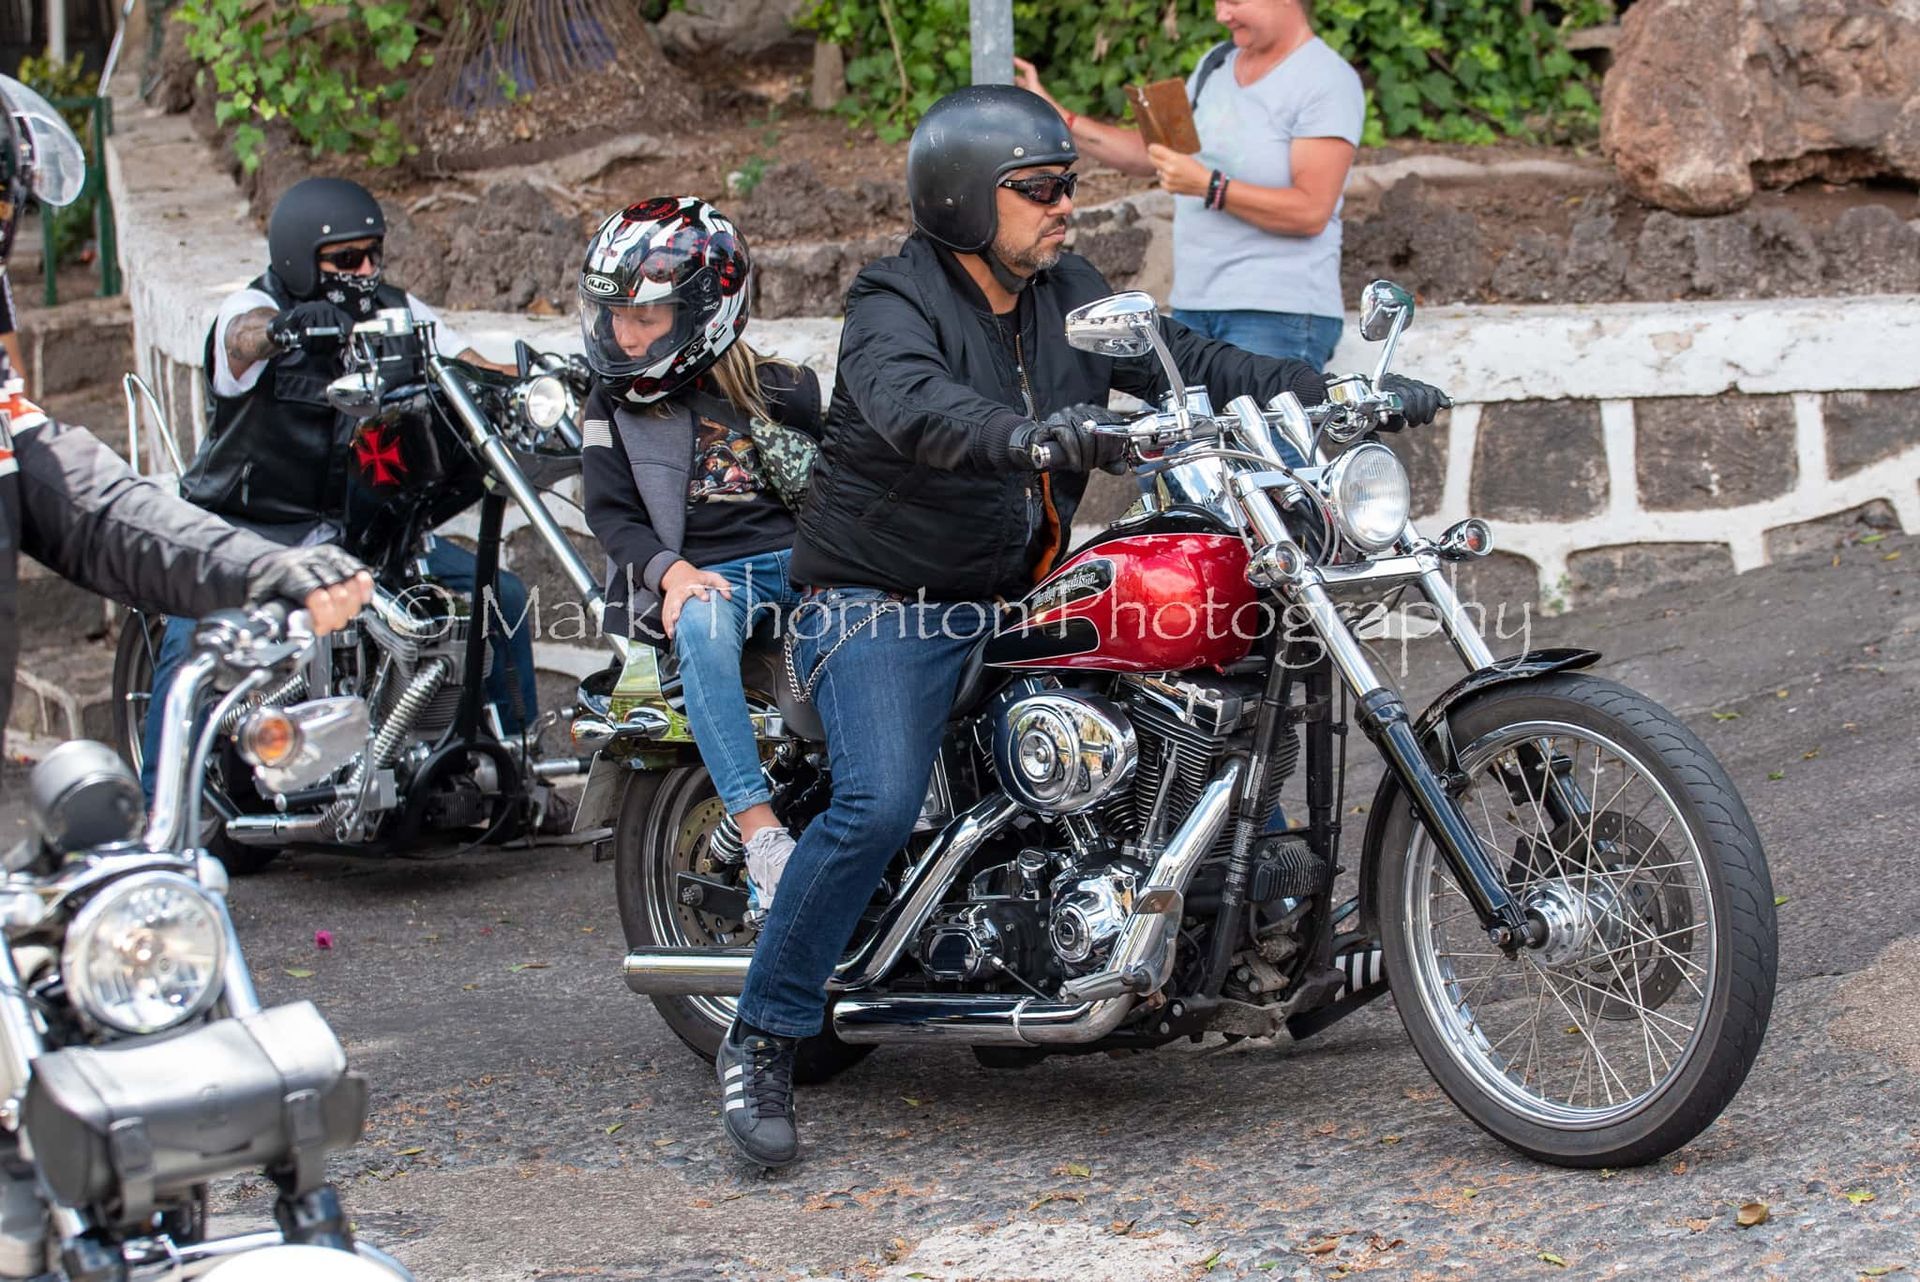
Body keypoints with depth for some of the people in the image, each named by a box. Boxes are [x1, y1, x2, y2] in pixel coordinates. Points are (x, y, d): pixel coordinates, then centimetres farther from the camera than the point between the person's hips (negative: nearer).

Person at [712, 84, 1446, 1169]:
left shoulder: (1070, 297, 7)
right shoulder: (894, 306, -15)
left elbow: (1191, 362, 8)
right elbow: (917, 407, -37)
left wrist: (1340, 394, -5)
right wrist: (1031, 435, -57)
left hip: (1020, 599, 7)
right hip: (883, 604, -7)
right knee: (880, 806, -28)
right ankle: (761, 1042, -16)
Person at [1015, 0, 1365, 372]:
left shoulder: (1329, 82, -9)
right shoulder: (1217, 64, 15)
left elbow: (1311, 211, -17)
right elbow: (1150, 154, 22)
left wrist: (1207, 186, -25)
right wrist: (1057, 117, 14)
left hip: (1279, 314, -8)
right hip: (1193, 307, 8)